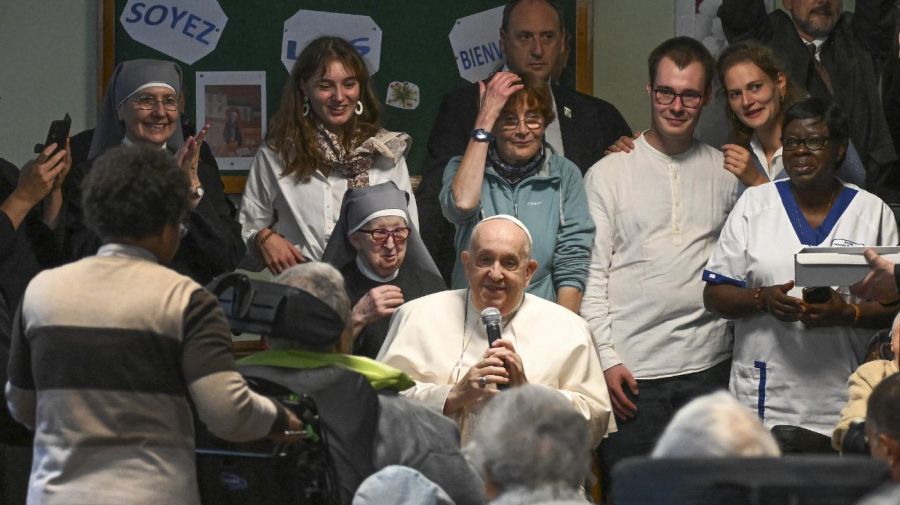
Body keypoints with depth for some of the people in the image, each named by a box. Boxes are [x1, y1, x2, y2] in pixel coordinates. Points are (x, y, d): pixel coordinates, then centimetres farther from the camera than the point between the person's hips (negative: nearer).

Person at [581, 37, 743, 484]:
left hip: (707, 367, 2)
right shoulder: (608, 174, 5)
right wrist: (607, 359, -6)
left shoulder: (726, 173, 11)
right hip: (631, 370, -2)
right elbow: (592, 275, 1)